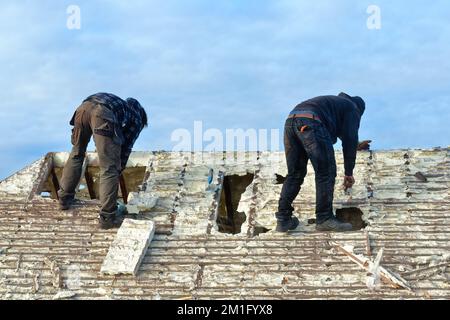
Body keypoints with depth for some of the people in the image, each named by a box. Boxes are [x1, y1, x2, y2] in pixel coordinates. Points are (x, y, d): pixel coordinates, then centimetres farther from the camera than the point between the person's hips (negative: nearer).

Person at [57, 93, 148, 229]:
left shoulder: (123, 105, 43)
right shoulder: (137, 120, 28)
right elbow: (126, 147, 25)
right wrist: (119, 170, 35)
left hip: (84, 106, 6)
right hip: (103, 115, -6)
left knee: (76, 154, 26)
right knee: (109, 168, 1)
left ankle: (64, 199, 35)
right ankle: (107, 217, 1)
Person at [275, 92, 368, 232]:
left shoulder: (334, 101, 43)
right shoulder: (352, 108, 21)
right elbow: (349, 140, 11)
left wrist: (357, 145, 72)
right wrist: (349, 172, 16)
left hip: (291, 121, 8)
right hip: (311, 123, -8)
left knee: (294, 174, 12)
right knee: (326, 173, 0)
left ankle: (283, 220, 9)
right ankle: (324, 219, 0)